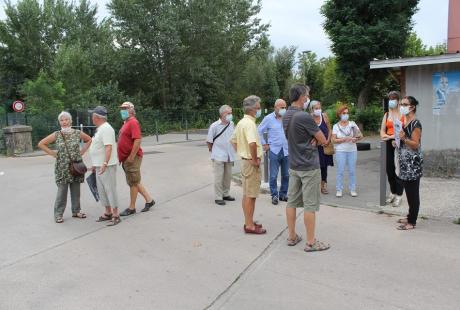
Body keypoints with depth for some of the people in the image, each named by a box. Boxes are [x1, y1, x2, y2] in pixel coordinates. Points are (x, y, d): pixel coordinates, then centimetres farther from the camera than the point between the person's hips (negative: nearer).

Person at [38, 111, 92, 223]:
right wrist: (53, 153, -2)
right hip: (62, 168, -1)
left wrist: (82, 151, 7)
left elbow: (89, 140, 16)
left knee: (76, 190, 9)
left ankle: (76, 211, 22)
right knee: (62, 190, -1)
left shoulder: (77, 133, 1)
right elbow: (41, 144, 5)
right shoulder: (56, 135, -1)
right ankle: (58, 214, 10)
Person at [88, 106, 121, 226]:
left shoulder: (106, 129, -15)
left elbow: (109, 147, -25)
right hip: (100, 165, 10)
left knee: (110, 189, -6)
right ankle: (108, 213, 24)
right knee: (102, 190, 14)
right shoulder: (100, 129, 17)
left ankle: (116, 215, 1)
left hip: (107, 166, -10)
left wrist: (105, 163, -31)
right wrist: (95, 164, 24)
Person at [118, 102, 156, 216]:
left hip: (132, 158, -10)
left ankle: (131, 208, 10)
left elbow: (137, 140, -24)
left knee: (133, 183, 0)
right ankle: (149, 200, 25)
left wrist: (131, 157, -24)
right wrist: (121, 157, 19)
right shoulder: (126, 123, 16)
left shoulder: (133, 122, -14)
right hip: (126, 158, 10)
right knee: (135, 182, 15)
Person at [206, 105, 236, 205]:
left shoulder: (231, 124, 3)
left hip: (229, 156, 5)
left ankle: (226, 194, 28)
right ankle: (218, 197, 8)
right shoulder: (214, 126, -12)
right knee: (219, 177, -1)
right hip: (218, 156, -5)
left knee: (228, 176, 13)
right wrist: (212, 150, 5)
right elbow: (209, 141, -4)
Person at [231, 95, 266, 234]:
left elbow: (233, 141, 20)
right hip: (251, 163, -10)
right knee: (251, 195, -1)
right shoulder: (250, 123, -20)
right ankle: (250, 226, 8)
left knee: (246, 194, 15)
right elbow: (252, 143, -36)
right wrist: (255, 159, -23)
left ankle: (248, 222, 27)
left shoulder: (241, 122, 11)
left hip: (244, 160, 10)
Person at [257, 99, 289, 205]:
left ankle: (283, 194, 24)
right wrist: (264, 144, 0)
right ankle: (274, 195, 15)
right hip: (274, 151, -3)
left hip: (286, 151, 3)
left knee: (286, 175, 9)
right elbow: (259, 131, 2)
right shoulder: (269, 118, -3)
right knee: (273, 175, 2)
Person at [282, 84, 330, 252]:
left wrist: (311, 138, -4)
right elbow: (323, 141, -12)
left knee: (292, 201, 12)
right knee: (310, 205, 0)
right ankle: (310, 242, 8)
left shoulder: (286, 116, 7)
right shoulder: (304, 117, -19)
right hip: (309, 167, -8)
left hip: (293, 165, 8)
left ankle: (292, 237, 22)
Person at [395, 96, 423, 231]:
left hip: (413, 163, -9)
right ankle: (410, 216, 27)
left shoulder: (415, 123, -13)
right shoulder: (404, 121, 13)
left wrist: (404, 138, -31)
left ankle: (412, 222, 5)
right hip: (405, 162, 9)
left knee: (413, 193, -2)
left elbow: (416, 145, -18)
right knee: (408, 192, 16)